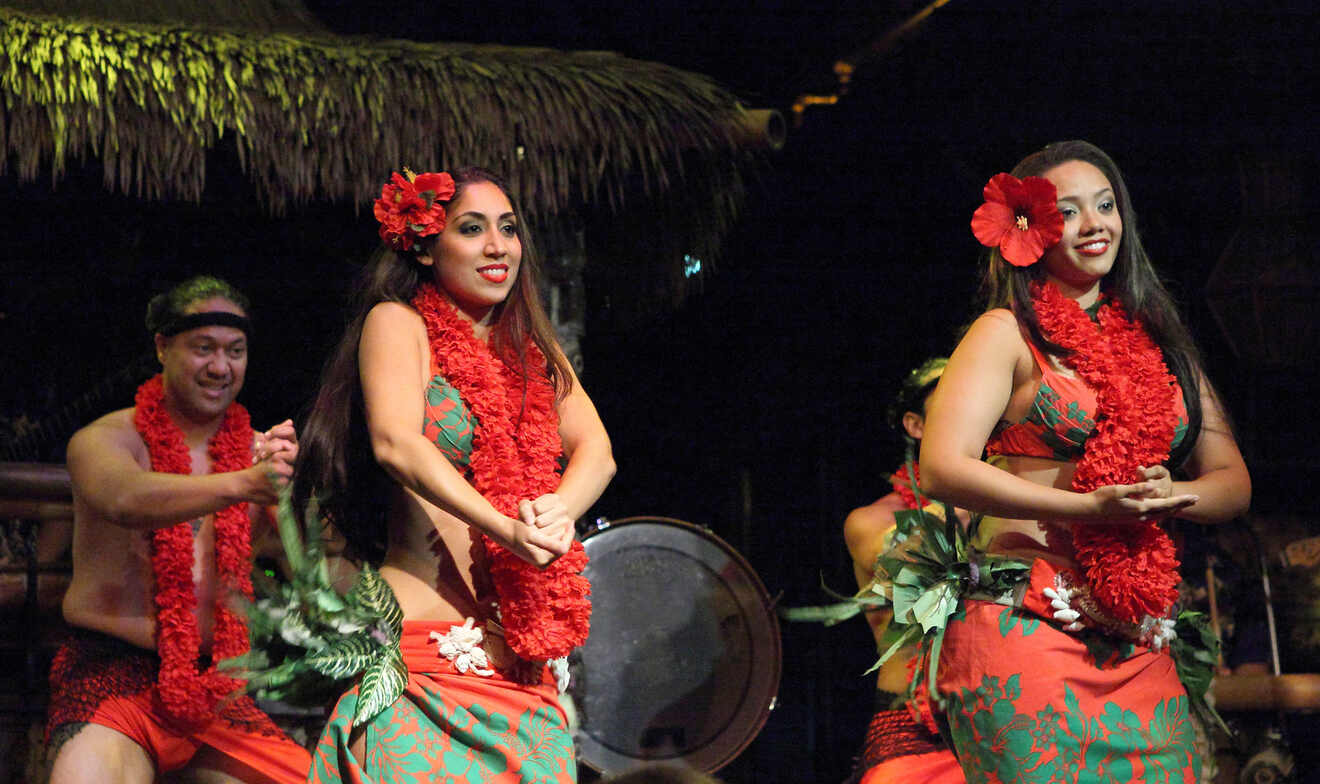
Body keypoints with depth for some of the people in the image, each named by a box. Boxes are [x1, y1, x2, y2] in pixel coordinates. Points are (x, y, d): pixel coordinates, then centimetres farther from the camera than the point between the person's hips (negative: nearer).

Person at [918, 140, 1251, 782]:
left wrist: (1166, 494, -7)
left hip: (1143, 652, 5)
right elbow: (942, 469, -11)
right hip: (1024, 633, -5)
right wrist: (1088, 507, -17)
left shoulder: (1155, 340, 19)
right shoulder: (1008, 332, 2)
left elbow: (1232, 483, 16)